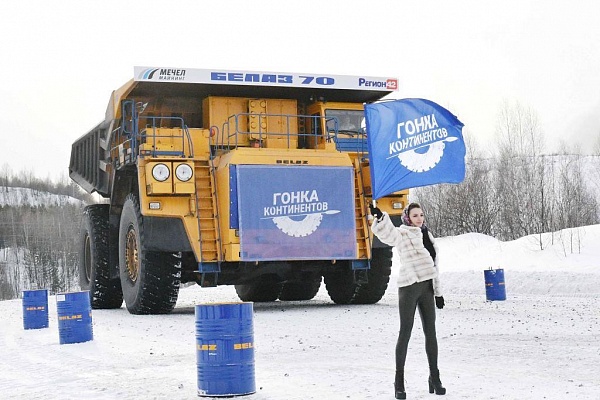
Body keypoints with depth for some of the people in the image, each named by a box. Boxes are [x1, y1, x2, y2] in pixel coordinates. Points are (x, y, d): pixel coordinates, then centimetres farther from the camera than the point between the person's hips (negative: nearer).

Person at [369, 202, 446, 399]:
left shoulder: (427, 235, 18)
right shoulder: (403, 234, -4)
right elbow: (387, 233, -27)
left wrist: (438, 292, 19)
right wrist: (380, 217, -49)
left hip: (426, 287, 7)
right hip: (409, 287, -7)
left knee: (430, 332, 10)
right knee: (405, 332, -3)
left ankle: (434, 377, 20)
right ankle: (399, 380, 4)